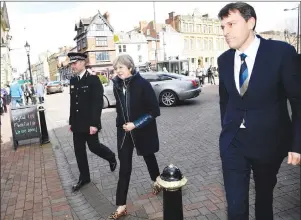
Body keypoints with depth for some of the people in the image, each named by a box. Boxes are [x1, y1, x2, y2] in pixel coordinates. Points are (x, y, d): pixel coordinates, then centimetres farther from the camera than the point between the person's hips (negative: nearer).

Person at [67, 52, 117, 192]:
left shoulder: (93, 79, -12)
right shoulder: (73, 80, 8)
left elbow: (98, 103, -17)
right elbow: (72, 102, 13)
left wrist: (94, 123, -22)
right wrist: (71, 121, 13)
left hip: (89, 123, -6)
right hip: (77, 124, 6)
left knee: (93, 146, 5)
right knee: (79, 151, 9)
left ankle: (111, 157, 35)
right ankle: (84, 178, 23)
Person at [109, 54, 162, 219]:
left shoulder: (143, 84, -18)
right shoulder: (117, 85, -3)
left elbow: (154, 111, -18)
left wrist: (136, 124, -22)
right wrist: (122, 124, 10)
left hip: (142, 130, -3)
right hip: (124, 131, 3)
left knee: (148, 156, 21)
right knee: (124, 168, 2)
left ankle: (156, 181, 52)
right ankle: (121, 206, 11)